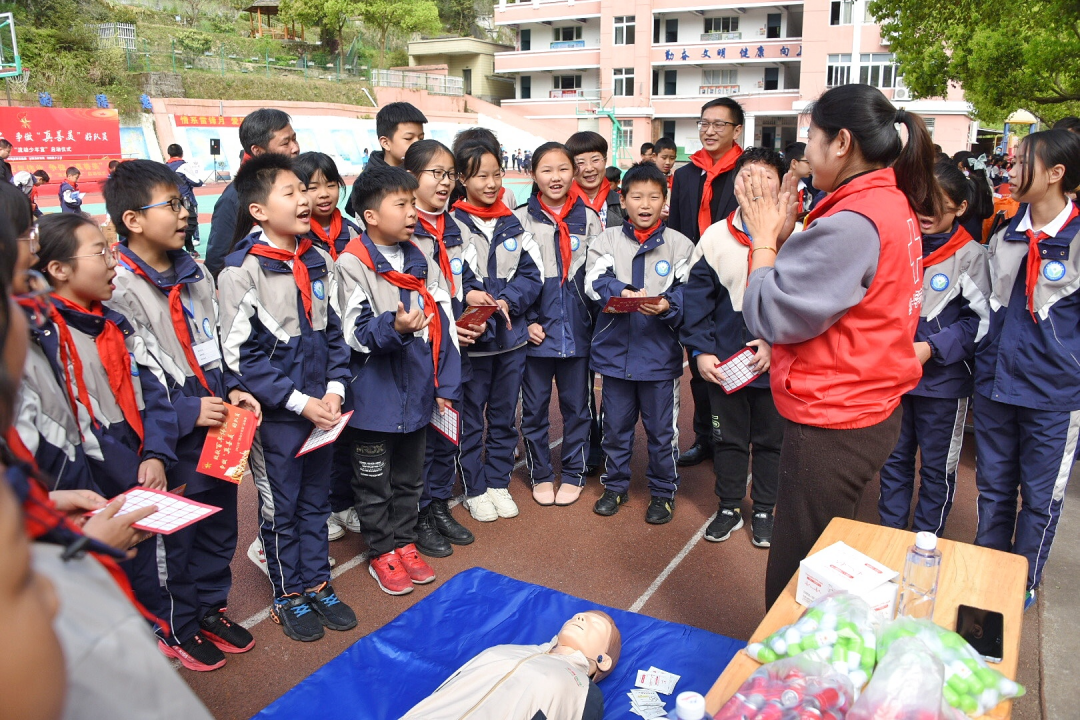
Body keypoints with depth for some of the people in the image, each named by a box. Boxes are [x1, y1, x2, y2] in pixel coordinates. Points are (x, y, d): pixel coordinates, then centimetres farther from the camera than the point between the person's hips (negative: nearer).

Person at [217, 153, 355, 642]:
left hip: (323, 408, 5)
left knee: (316, 499, 17)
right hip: (275, 414, -5)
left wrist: (334, 388, -2)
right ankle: (288, 595, 28)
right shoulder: (241, 272, -14)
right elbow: (241, 357, -15)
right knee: (280, 506, 10)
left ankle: (317, 583, 33)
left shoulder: (320, 262, 4)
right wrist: (299, 401, -17)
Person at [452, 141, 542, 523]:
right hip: (470, 337, -4)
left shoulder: (513, 223, 7)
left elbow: (532, 272, 2)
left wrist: (507, 300, -15)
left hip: (512, 335, 5)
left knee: (504, 415, 15)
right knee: (470, 417, 8)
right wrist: (465, 295, -28)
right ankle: (474, 489, 23)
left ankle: (498, 482, 31)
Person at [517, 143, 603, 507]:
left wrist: (597, 320, -2)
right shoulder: (521, 219, 1)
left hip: (577, 329, 1)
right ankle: (540, 474, 24)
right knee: (534, 406, 8)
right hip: (537, 330, -1)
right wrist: (527, 321, -7)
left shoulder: (589, 218, 5)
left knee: (577, 405, 10)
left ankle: (573, 473, 25)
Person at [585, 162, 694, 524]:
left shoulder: (680, 244, 1)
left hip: (660, 353, -1)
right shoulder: (606, 240, 4)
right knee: (616, 425, 14)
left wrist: (667, 305, -27)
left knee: (661, 429, 8)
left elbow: (687, 292, -7)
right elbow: (595, 281, -11)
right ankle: (615, 485, 33)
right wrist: (623, 292, -29)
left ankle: (663, 491, 27)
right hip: (615, 349, 2)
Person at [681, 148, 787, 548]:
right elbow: (696, 298, -1)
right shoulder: (715, 237, -1)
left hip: (777, 362, -1)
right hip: (724, 362, 1)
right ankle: (729, 507, 32)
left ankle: (764, 511, 32)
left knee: (771, 439, 13)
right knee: (727, 437, 14)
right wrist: (701, 350, -8)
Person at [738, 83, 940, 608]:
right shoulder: (894, 205, 9)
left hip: (832, 426, -10)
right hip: (870, 411, 10)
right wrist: (785, 235, 1)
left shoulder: (853, 224, -23)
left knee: (793, 586, 4)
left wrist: (765, 238, -7)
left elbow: (772, 315, -20)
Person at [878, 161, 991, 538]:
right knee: (894, 458, 15)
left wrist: (932, 347, -18)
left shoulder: (971, 256, -9)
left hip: (943, 379, -3)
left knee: (937, 465, 11)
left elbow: (979, 320, -8)